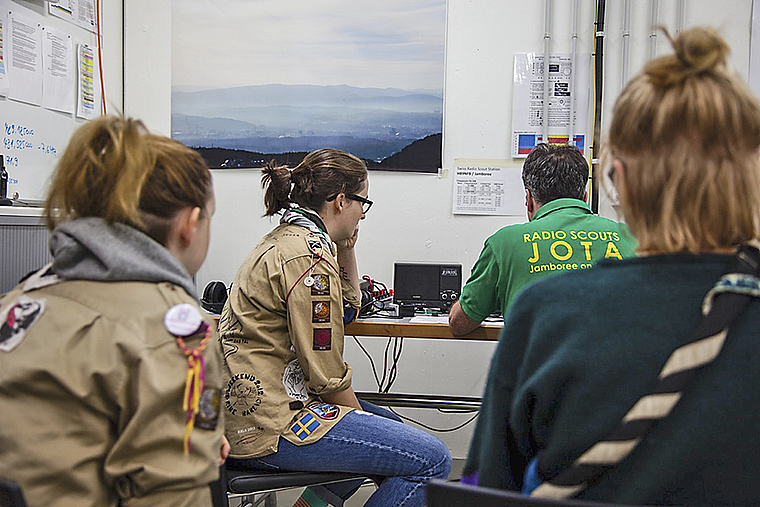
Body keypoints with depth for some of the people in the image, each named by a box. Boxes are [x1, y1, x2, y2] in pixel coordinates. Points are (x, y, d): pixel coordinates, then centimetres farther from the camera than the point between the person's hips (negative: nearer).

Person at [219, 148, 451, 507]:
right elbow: (326, 374, -17)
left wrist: (345, 249, 17)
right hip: (267, 428, -11)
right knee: (432, 461, -15)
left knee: (388, 423, 27)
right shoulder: (310, 254, -17)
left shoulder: (286, 237, 15)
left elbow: (348, 308, 29)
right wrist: (358, 414, 0)